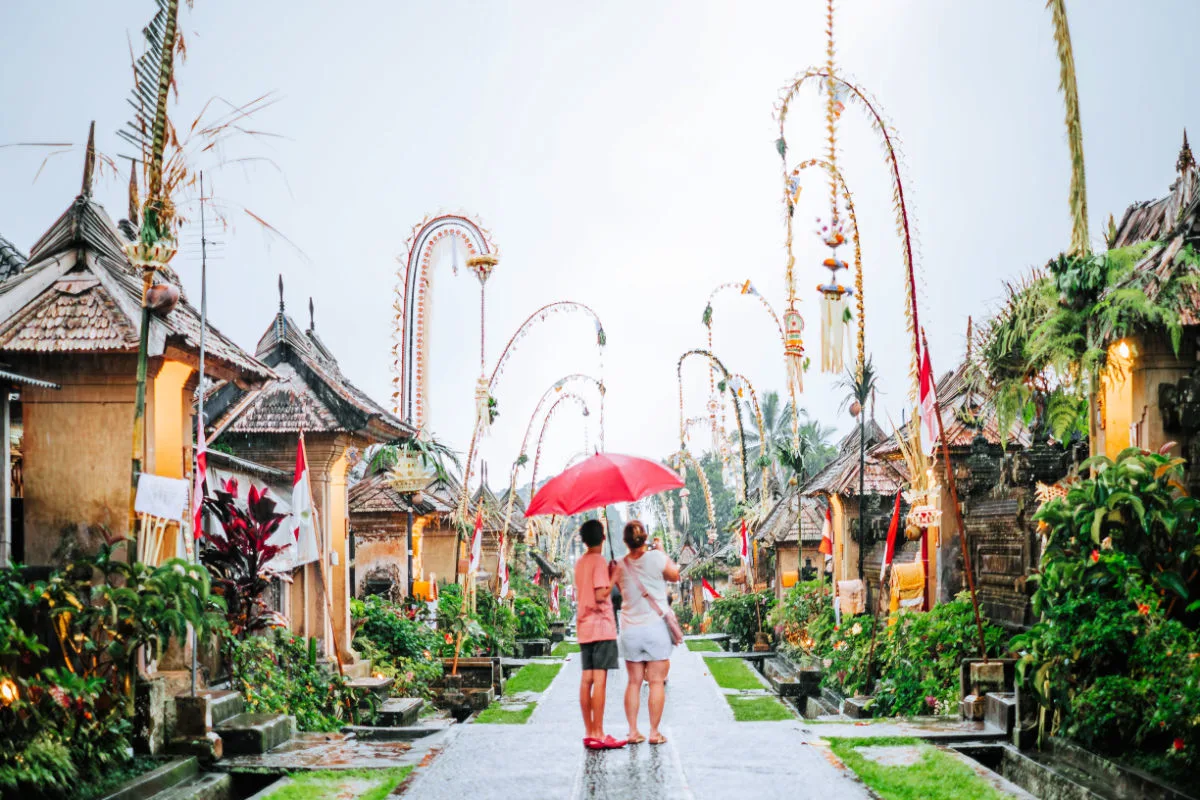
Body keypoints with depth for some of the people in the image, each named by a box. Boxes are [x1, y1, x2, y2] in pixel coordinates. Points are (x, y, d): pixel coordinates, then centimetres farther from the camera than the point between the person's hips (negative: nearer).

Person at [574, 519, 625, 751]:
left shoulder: (579, 563, 14)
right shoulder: (599, 561, -10)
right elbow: (600, 595, -18)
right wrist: (614, 578, -5)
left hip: (584, 627, 8)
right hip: (601, 627, -8)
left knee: (586, 680, 6)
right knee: (600, 680, -8)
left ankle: (589, 732, 8)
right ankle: (598, 735, -10)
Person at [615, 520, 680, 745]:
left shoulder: (621, 566, 1)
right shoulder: (656, 557, -10)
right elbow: (675, 575, 6)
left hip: (630, 630, 3)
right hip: (655, 627, -3)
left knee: (634, 682, 9)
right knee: (656, 681, 3)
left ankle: (633, 731, 8)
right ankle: (654, 732, 3)